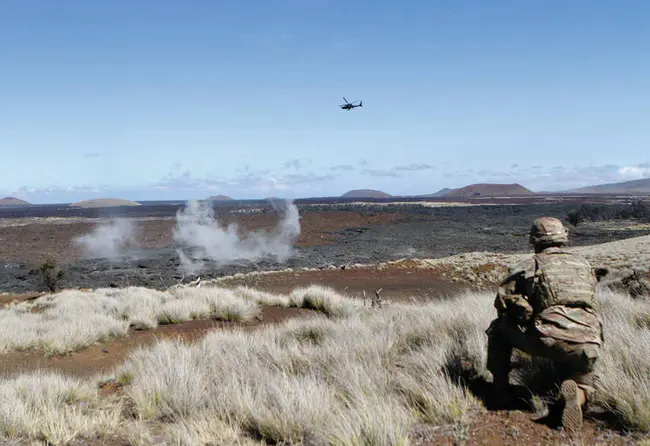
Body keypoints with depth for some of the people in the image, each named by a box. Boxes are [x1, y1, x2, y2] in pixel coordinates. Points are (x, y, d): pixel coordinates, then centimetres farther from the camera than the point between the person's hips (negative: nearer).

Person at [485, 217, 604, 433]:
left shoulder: (529, 266, 11)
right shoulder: (584, 264, 22)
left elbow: (502, 302, 13)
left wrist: (522, 317, 33)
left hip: (548, 341, -3)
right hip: (587, 346, 3)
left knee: (499, 328, 23)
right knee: (583, 389, 29)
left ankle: (499, 393, 20)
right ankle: (575, 394, -9)